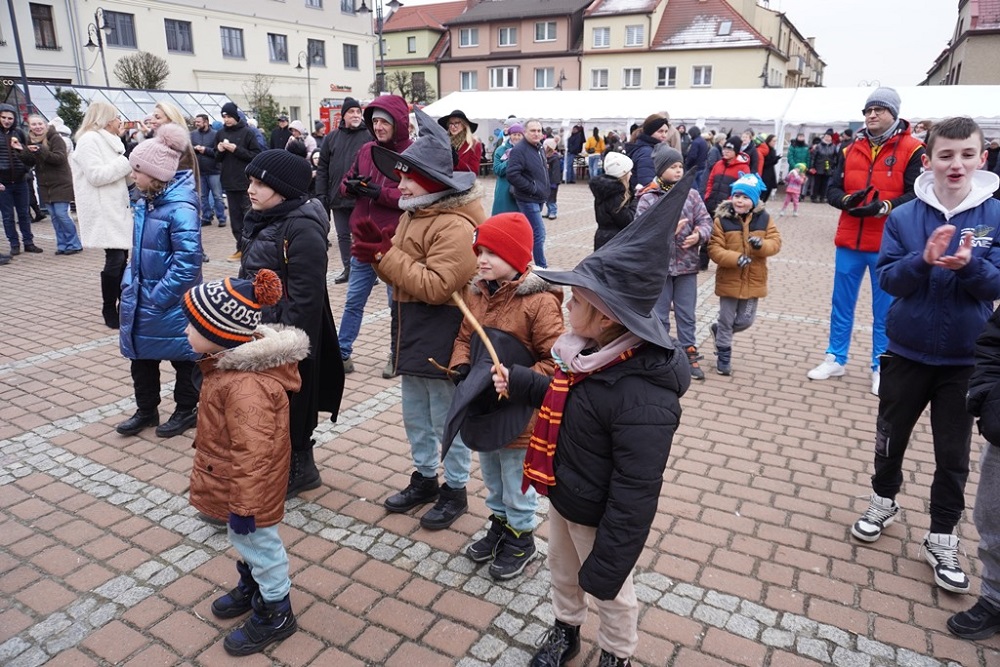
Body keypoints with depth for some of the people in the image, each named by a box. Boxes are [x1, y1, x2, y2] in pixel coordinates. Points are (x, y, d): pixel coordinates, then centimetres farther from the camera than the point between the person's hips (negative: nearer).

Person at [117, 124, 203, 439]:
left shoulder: (180, 208, -22)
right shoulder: (146, 200, 4)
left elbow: (188, 261, -26)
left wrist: (159, 297, -22)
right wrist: (129, 283, 10)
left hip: (171, 302, -8)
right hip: (141, 295, 8)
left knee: (182, 357, 10)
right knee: (141, 355, 18)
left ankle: (186, 410, 28)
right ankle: (146, 410, 35)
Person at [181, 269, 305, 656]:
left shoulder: (247, 387, -37)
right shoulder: (234, 362, -4)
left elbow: (252, 455, -32)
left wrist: (244, 505, -24)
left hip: (250, 488, -9)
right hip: (237, 483, 9)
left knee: (259, 543, 11)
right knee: (244, 541, 28)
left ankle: (275, 613, 33)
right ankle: (251, 587, 52)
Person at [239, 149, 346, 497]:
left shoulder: (302, 229, -21)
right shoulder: (263, 220, 9)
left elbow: (306, 294, -24)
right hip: (259, 329, 9)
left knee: (290, 402, 6)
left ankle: (299, 468, 26)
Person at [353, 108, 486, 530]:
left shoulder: (455, 227, -20)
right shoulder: (413, 215, 11)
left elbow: (436, 286, -27)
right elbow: (402, 270, 13)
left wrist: (384, 256, -25)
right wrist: (378, 250, -8)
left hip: (442, 338, -10)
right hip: (413, 334, 10)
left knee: (448, 420, 6)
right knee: (415, 415, 20)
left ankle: (455, 490, 24)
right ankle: (424, 479, 38)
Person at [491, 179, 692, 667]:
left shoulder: (643, 400, -38)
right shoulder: (595, 351, -11)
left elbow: (634, 498, -31)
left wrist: (608, 564, -23)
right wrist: (518, 382, 0)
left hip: (596, 516, -8)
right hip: (561, 496, 8)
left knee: (610, 594, 21)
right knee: (561, 570, 31)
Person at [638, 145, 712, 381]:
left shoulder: (691, 194, 1)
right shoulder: (648, 198, -8)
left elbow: (706, 221, 1)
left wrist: (699, 235, -20)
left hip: (687, 264, 3)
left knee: (687, 314, 14)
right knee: (659, 315, 10)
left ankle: (689, 354, 28)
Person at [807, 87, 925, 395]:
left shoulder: (911, 150, -5)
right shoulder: (852, 149, 9)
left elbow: (917, 195, -12)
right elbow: (833, 190, 7)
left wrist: (883, 207, -25)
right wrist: (847, 200, -14)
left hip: (887, 246, -4)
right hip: (849, 242, 4)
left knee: (884, 310, 7)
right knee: (842, 304, 12)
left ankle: (880, 368, 20)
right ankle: (836, 359, 26)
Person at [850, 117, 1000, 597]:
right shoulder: (902, 217, -8)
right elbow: (888, 278, -12)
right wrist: (923, 260, -30)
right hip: (908, 350, 0)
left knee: (953, 453, 9)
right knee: (891, 435, 16)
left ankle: (941, 539, 25)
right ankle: (883, 500, 40)